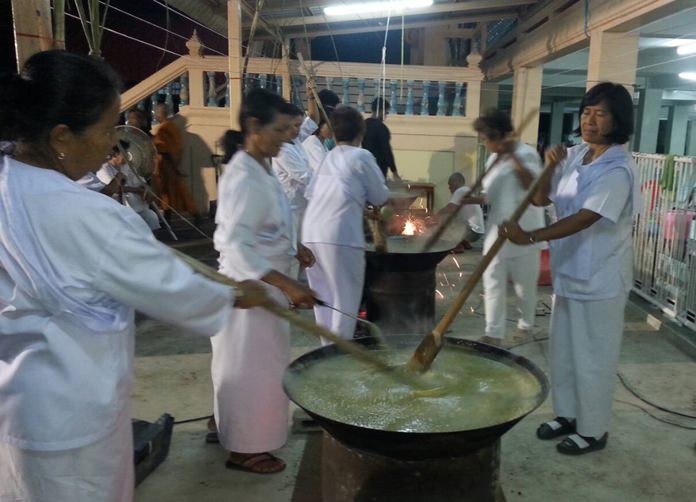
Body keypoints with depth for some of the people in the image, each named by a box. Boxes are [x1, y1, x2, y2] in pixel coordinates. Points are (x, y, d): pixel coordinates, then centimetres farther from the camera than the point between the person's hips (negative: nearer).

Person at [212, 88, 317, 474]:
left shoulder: (261, 170, 8)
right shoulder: (244, 178, -23)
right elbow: (236, 246, -31)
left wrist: (292, 249, 9)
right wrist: (287, 284, -37)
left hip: (265, 283, 10)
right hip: (250, 286, -10)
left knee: (260, 365, 22)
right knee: (250, 368, 5)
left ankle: (246, 436, 40)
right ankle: (244, 449, 23)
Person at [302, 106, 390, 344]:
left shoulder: (327, 157, 18)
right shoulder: (361, 156, 2)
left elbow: (310, 192, 17)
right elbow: (380, 197, 6)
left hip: (311, 232, 6)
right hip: (340, 235, -6)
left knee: (323, 297, 16)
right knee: (345, 298, 5)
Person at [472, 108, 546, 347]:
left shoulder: (525, 153, -10)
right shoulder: (493, 159, 13)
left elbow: (531, 184, -28)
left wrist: (513, 155, -29)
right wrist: (470, 199, 2)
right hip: (498, 231, 7)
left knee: (524, 283, 8)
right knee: (493, 282, 3)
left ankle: (525, 326, 28)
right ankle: (494, 333, 9)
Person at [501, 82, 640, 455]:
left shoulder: (618, 170, -20)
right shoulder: (576, 156, 5)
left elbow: (584, 219, -30)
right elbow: (541, 199, 7)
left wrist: (530, 237, -41)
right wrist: (550, 166, -12)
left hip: (599, 279, -8)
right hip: (568, 271, 8)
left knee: (592, 356, 6)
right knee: (563, 350, 19)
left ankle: (592, 430, 24)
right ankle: (567, 414, 37)